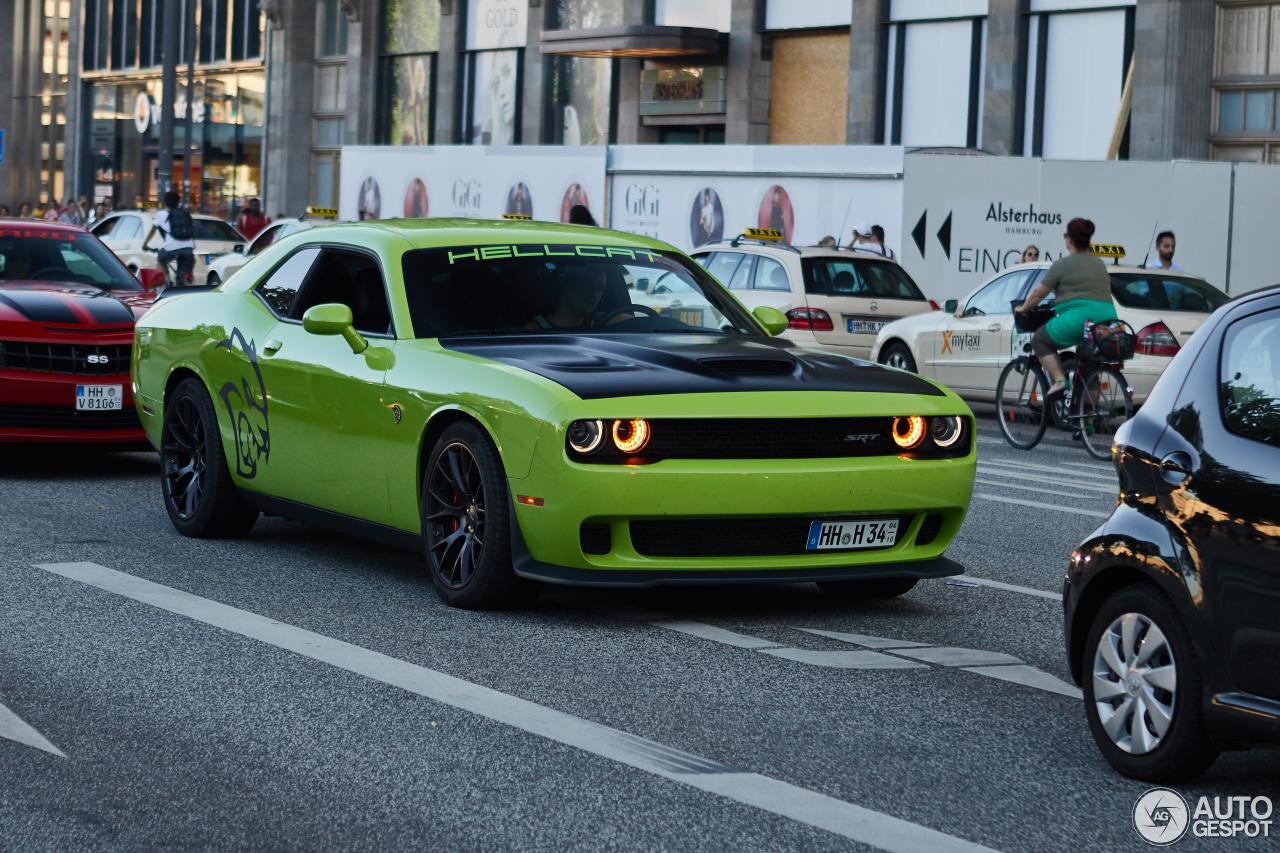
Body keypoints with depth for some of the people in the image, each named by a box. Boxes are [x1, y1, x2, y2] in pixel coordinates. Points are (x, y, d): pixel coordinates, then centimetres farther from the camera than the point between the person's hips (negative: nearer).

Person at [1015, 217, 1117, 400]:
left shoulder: (1063, 264, 1)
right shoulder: (1100, 264, 21)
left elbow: (1038, 293, 5)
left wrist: (1023, 309, 23)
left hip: (1079, 318, -6)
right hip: (1107, 316, 6)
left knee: (1040, 340, 11)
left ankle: (1059, 380, -6)